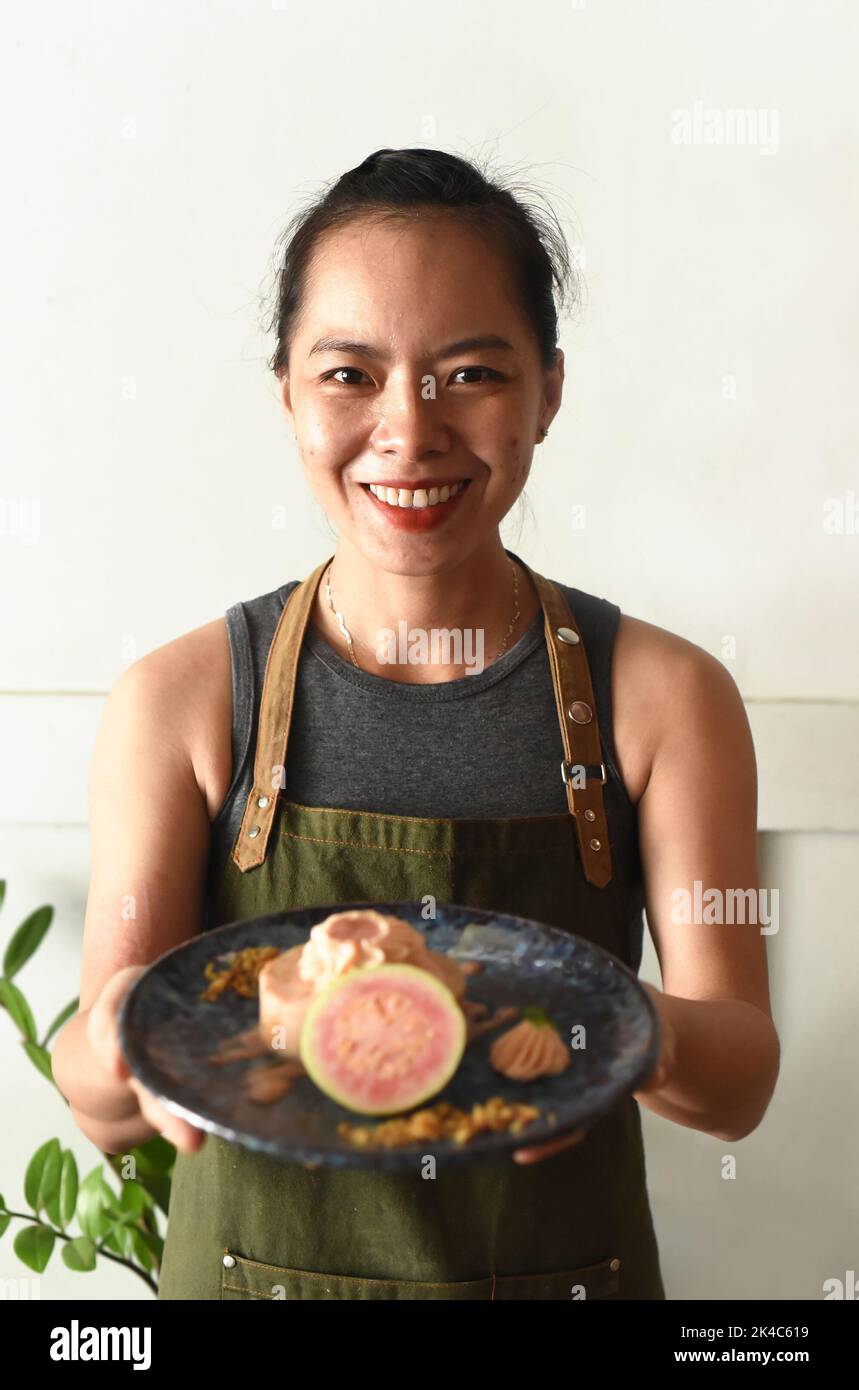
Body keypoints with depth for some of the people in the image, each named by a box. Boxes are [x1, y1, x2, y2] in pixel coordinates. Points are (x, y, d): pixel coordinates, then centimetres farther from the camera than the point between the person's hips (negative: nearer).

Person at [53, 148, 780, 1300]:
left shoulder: (663, 695, -12)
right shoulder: (178, 701, -13)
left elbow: (742, 1083, -13)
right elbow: (103, 1110, -12)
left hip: (566, 1268, 1)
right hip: (257, 1265, 0)